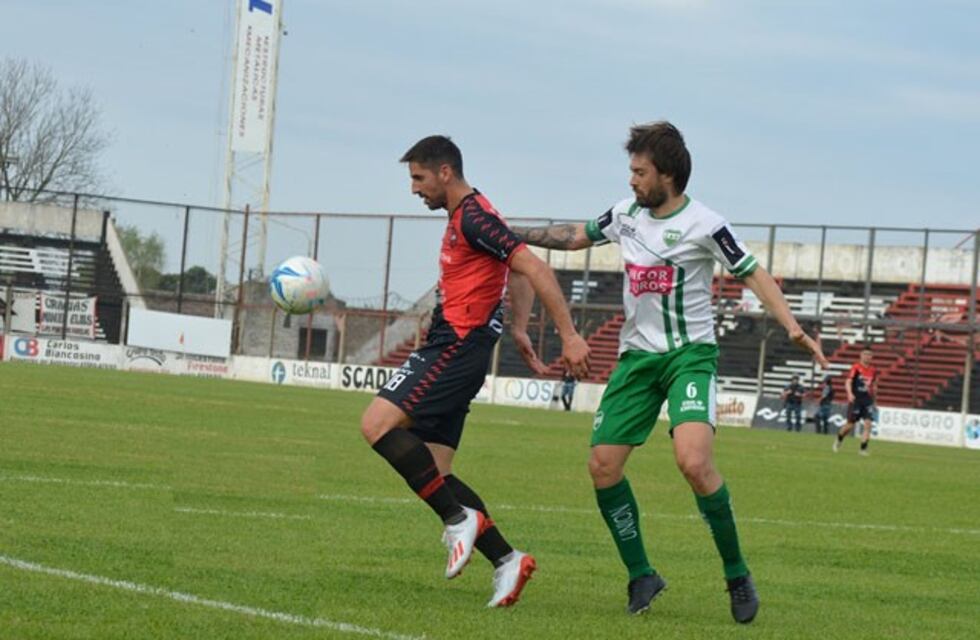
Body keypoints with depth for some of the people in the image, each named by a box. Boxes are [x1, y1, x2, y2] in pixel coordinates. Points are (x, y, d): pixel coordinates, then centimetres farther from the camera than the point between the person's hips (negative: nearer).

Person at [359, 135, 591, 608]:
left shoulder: (473, 217, -12)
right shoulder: (462, 218, 20)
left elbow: (534, 268, -19)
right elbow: (516, 273, 34)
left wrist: (569, 336, -22)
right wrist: (518, 329, 33)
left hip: (456, 349, -10)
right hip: (450, 347, 10)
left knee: (376, 424, -20)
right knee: (432, 475, 4)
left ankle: (459, 518, -16)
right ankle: (506, 560, 2)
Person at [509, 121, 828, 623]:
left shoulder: (703, 224, -11)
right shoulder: (626, 213, 8)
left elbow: (753, 274, -9)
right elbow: (576, 236, 25)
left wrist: (793, 328, -22)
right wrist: (512, 233, 22)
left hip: (690, 354, -6)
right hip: (637, 355, 6)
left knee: (693, 462, -26)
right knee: (602, 465, -3)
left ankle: (737, 574, -10)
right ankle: (641, 576, 11)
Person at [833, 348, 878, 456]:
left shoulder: (873, 370, 9)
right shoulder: (856, 367, -6)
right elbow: (848, 382, -13)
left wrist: (873, 400, 21)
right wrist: (850, 394, -29)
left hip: (868, 401, 4)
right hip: (855, 399, -4)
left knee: (868, 424, -11)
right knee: (850, 424, 2)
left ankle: (863, 448, -8)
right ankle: (839, 440, 31)